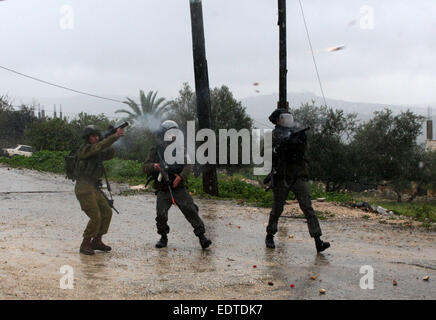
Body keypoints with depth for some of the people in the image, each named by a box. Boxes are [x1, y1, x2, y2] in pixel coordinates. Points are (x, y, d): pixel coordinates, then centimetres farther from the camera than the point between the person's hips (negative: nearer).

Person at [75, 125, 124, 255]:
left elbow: (110, 154, 15)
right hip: (84, 188, -9)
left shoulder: (96, 152, 17)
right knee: (95, 217, -15)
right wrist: (115, 136, -32)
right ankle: (85, 245, -2)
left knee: (107, 212, 8)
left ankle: (97, 241, 16)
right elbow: (99, 147, -25)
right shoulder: (85, 149, -10)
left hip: (93, 188, 9)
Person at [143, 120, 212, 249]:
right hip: (163, 190, 0)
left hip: (179, 188, 0)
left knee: (190, 210, -10)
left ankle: (201, 236, -7)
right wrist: (154, 166, -22)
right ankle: (163, 237, 10)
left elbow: (187, 165, -3)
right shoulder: (155, 151, 6)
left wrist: (180, 177, -21)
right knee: (161, 213, -11)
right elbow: (145, 167, 1)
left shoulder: (179, 149, 7)